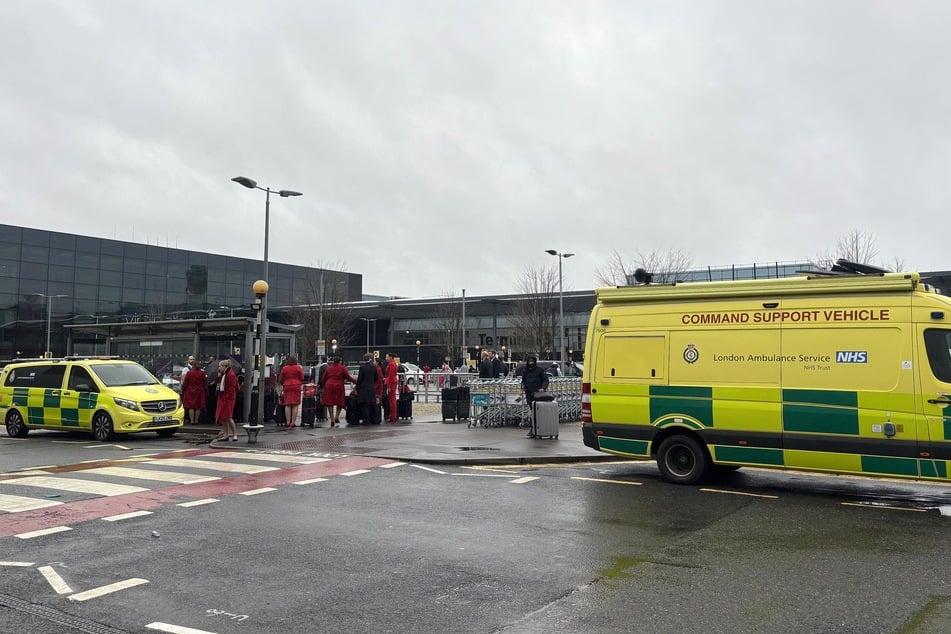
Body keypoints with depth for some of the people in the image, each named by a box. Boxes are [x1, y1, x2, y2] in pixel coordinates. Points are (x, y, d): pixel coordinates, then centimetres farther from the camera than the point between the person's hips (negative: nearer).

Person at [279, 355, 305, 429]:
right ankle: (293, 422, -4)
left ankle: (288, 422, -1)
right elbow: (302, 378, 2)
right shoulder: (298, 368, 0)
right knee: (295, 405, 0)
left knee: (287, 405, 3)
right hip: (296, 386, -2)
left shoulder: (284, 368, 5)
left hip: (287, 386, 2)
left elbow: (280, 380, 10)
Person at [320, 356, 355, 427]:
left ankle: (332, 421, 5)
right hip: (339, 386, -2)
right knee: (340, 403, 11)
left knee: (330, 403, 6)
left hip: (329, 386, 3)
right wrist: (356, 381, 2)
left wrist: (323, 386, 25)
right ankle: (336, 418, -4)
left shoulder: (329, 368, 11)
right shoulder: (342, 368, 0)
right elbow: (348, 377, -5)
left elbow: (323, 378, 13)